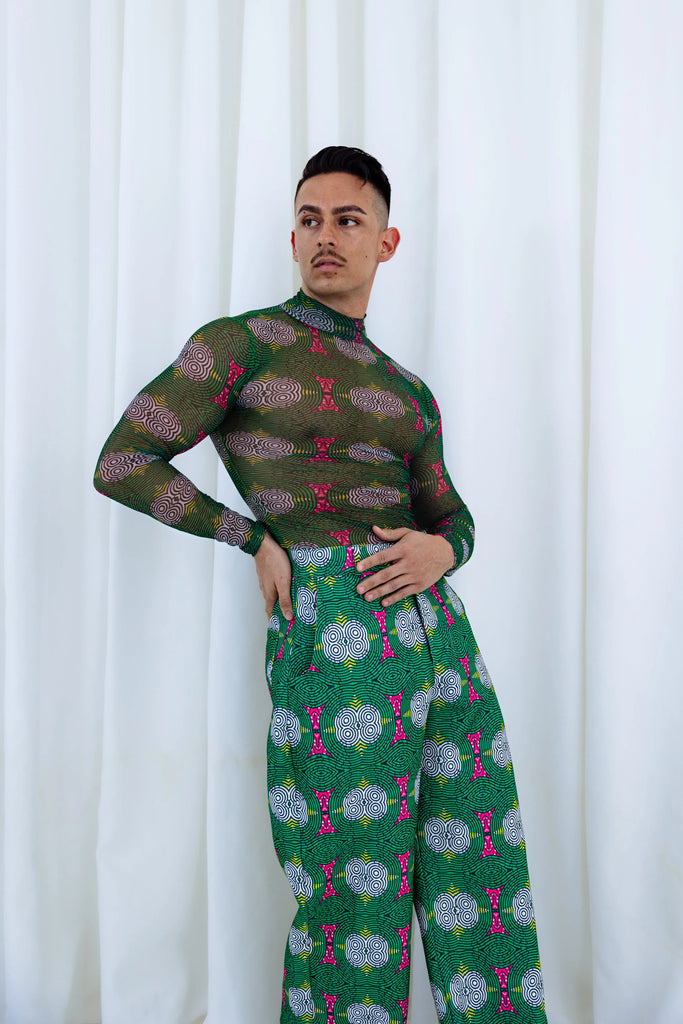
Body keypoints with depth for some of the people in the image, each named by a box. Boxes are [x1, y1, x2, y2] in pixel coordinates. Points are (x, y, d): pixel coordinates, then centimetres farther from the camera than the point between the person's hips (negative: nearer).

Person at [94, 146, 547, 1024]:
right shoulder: (242, 343, 2)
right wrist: (258, 539, -4)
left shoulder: (408, 393, 18)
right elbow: (121, 462, -1)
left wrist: (440, 550, -2)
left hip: (439, 633, 6)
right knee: (358, 911, 4)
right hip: (336, 644, -6)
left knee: (487, 906, 11)